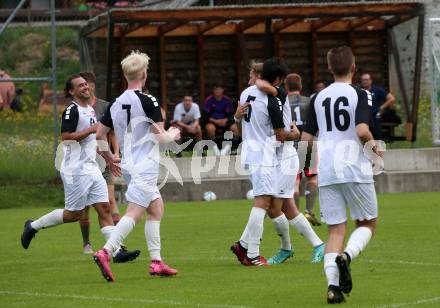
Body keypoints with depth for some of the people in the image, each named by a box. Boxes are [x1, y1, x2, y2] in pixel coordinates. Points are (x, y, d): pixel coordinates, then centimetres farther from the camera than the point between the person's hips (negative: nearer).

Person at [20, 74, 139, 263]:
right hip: (76, 170, -8)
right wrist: (92, 129, -21)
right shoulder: (72, 111, -13)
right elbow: (65, 136, -22)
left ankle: (117, 251, -5)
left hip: (91, 168, 8)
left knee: (104, 208, -1)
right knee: (73, 214, -3)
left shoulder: (90, 110, 17)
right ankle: (33, 226, 14)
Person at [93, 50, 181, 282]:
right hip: (145, 166, -8)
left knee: (156, 208, 17)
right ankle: (105, 253, -25)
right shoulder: (147, 101, -12)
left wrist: (109, 159, 25)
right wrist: (173, 135, 10)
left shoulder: (116, 104, 7)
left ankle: (156, 261, 15)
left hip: (128, 165, 8)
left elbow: (100, 135, 10)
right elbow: (160, 136, -12)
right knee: (134, 214, -12)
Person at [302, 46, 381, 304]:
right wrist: (373, 144, 1)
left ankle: (333, 285, -11)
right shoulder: (360, 95, -5)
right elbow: (362, 130, -20)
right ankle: (346, 256, -17)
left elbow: (307, 139, 10)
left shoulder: (319, 98, 9)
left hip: (326, 173, 4)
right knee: (368, 223, 13)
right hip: (354, 168, -4)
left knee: (336, 229, 6)